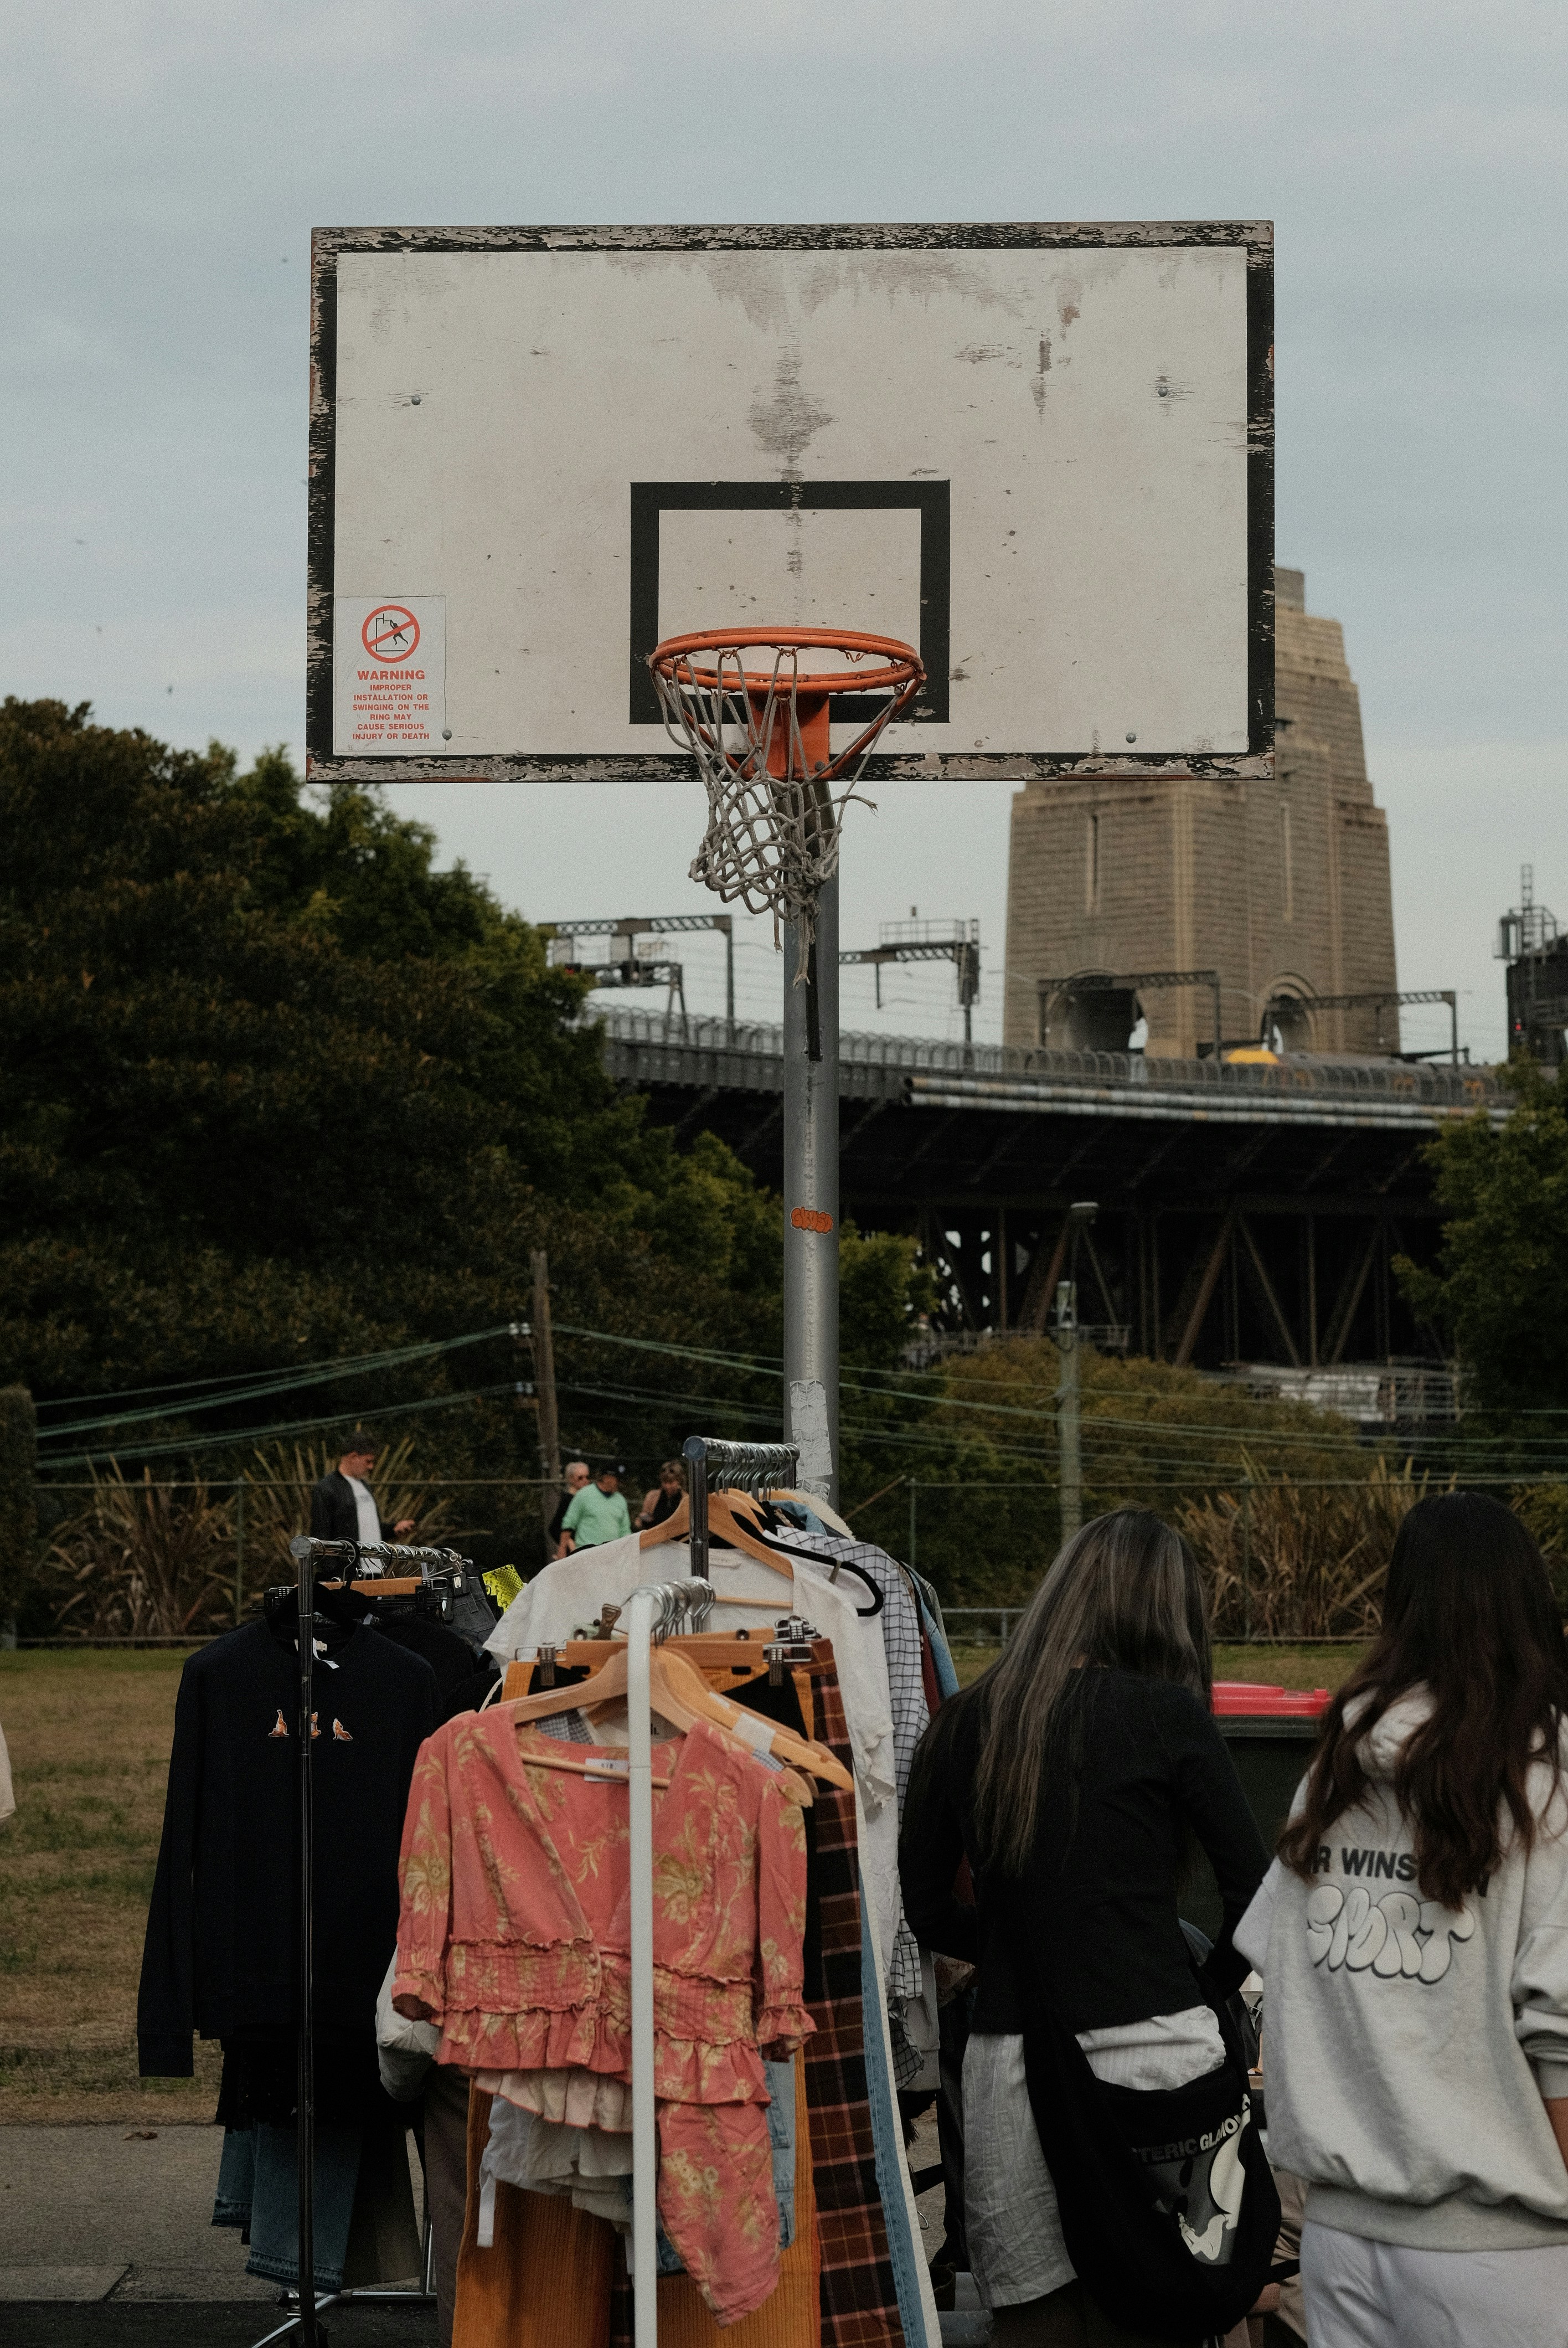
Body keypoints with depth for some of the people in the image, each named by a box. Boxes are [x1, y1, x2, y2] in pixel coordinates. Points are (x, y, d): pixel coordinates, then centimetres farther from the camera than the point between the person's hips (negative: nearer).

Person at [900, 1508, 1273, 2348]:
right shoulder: (1164, 1714, -4)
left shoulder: (964, 1722, 7)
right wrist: (1207, 1990, 13)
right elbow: (1255, 1890, -2)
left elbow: (923, 1909, 11)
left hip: (1005, 2057, 3)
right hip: (1149, 2050, -3)